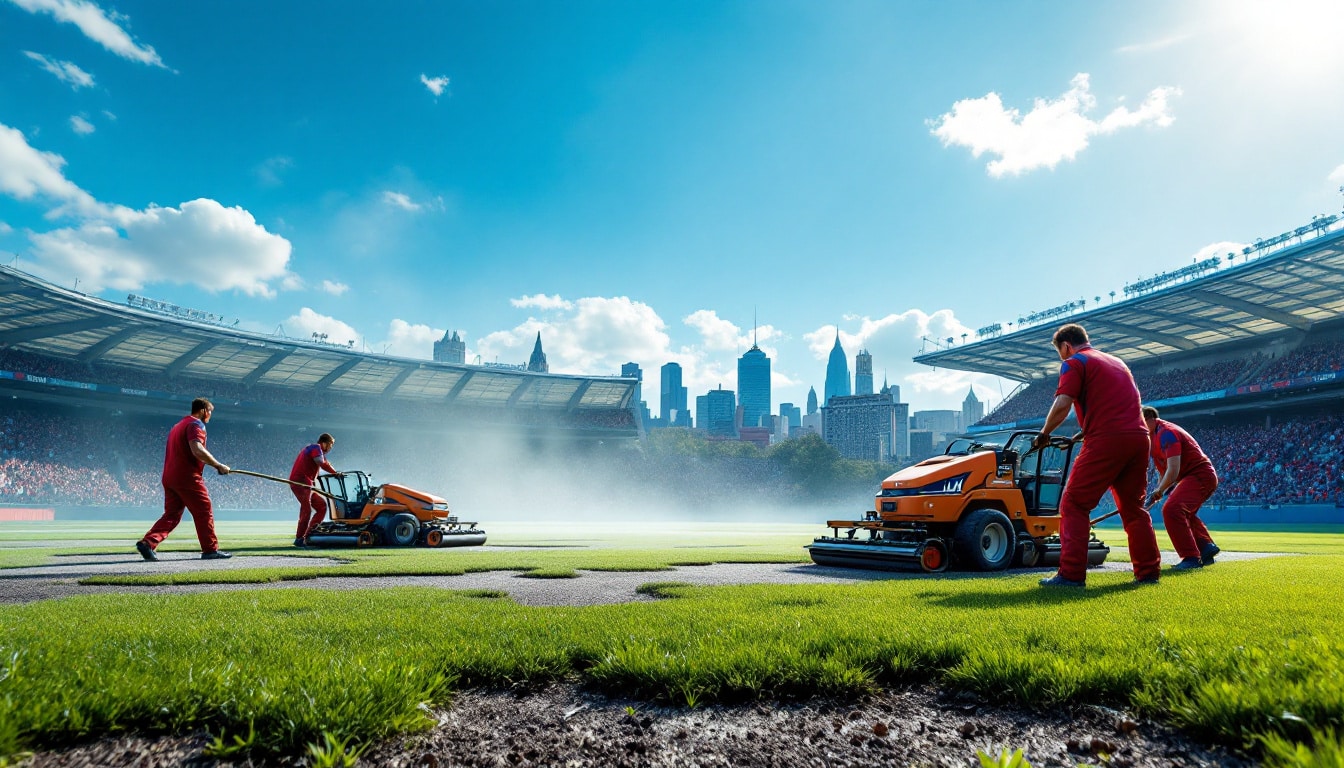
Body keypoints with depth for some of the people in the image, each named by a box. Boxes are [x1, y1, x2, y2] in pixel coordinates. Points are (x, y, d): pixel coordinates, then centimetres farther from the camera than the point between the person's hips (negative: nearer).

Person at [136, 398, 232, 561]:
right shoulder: (196, 424, -8)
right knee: (204, 513, -1)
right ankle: (210, 550, 3)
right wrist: (218, 465, -18)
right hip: (187, 477, -9)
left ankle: (147, 543, -5)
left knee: (171, 515, 11)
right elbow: (197, 450, -23)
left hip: (169, 477, 9)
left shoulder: (178, 426, 24)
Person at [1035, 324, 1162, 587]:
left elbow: (1062, 405, -12)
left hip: (1106, 439, -8)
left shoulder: (1074, 363, 2)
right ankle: (1148, 571, 19)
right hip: (1138, 437, 8)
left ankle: (1071, 574, -8)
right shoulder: (1116, 362, 27)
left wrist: (1044, 433, 3)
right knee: (1133, 507, 17)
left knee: (1074, 505, -3)